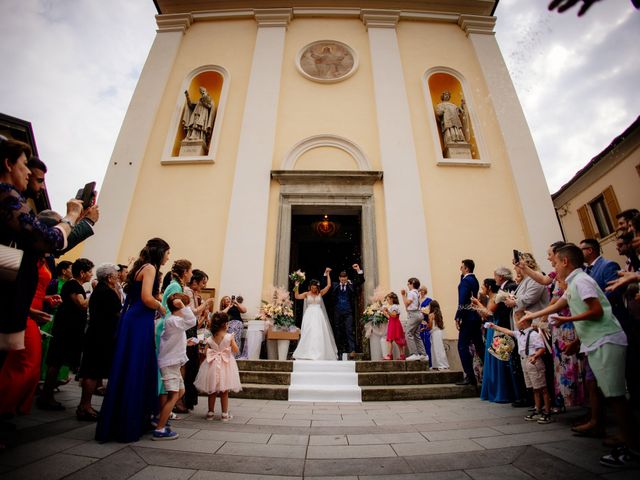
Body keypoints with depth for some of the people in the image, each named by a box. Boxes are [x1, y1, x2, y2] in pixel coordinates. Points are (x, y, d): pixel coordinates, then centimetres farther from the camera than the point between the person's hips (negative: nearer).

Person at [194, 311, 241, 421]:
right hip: (225, 366, -2)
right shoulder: (229, 337, -14)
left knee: (212, 392, 16)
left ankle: (210, 413, 25)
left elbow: (206, 353, -5)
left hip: (212, 366, 2)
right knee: (224, 392, 10)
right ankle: (225, 414, 16)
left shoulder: (209, 339, -5)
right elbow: (236, 350, -7)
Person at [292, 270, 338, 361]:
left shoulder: (320, 293, 7)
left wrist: (328, 274, -1)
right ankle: (308, 354, 2)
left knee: (319, 334, -3)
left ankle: (319, 353, 3)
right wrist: (296, 287, -15)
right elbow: (297, 296, -7)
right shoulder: (307, 294, 5)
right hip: (309, 315, -1)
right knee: (308, 334, -2)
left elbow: (329, 285, 0)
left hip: (318, 316, 1)